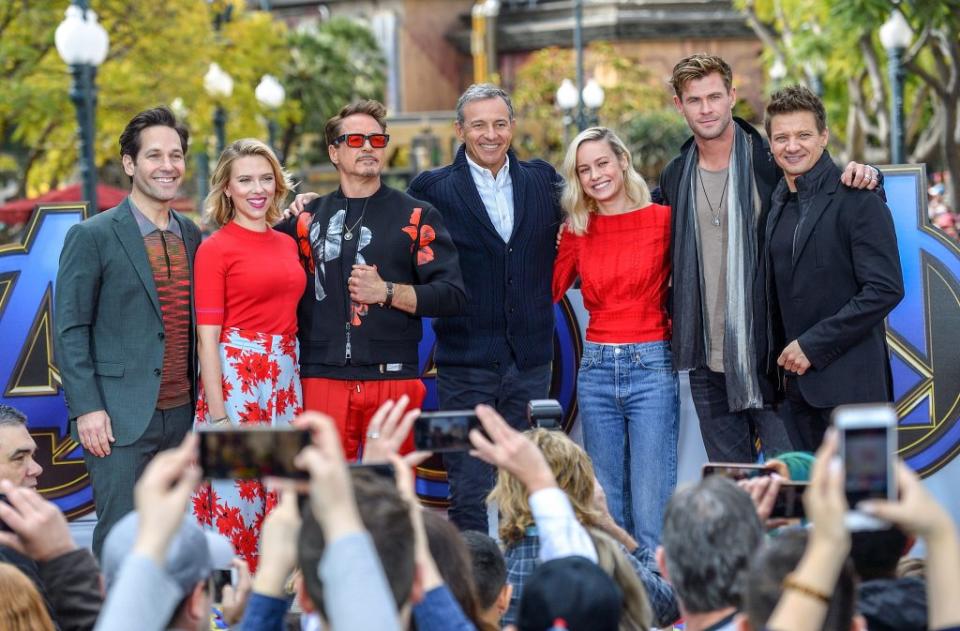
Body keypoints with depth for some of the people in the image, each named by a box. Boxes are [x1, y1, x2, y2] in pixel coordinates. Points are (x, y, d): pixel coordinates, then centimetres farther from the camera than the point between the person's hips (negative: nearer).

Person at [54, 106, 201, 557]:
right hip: (120, 418, -5)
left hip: (181, 415, 6)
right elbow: (69, 330, -7)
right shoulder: (92, 236, -5)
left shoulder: (190, 235, 12)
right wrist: (86, 408, -13)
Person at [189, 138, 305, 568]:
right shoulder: (215, 248, -5)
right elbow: (207, 338, -8)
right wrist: (217, 415, -13)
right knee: (235, 497, -4)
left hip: (284, 376, 6)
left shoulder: (287, 244, 12)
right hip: (236, 374, -6)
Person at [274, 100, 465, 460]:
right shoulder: (307, 218, 13)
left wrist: (388, 292, -10)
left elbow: (452, 296, 0)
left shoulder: (416, 216, 8)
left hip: (394, 379, -1)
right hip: (324, 378, 1)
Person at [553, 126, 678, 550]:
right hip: (596, 369, 4)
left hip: (651, 367, -4)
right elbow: (550, 290, 4)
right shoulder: (577, 230, 8)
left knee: (651, 513, -6)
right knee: (609, 511, 7)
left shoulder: (662, 219, -2)